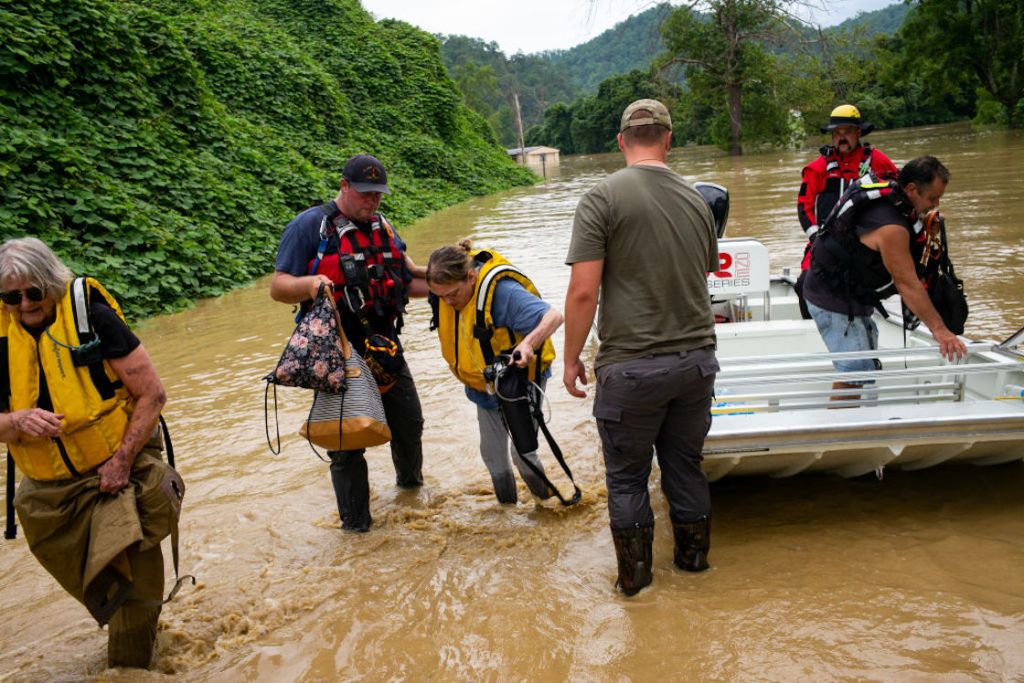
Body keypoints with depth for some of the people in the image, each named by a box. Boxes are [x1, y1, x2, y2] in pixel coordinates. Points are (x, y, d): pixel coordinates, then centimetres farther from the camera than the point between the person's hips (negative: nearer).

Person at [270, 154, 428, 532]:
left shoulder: (382, 226, 12)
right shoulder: (309, 225, -9)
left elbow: (409, 280, 17)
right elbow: (278, 287, -12)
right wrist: (309, 284, -32)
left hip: (385, 348, 6)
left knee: (410, 424, 19)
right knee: (346, 442, 2)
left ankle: (410, 479, 49)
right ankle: (356, 524, 19)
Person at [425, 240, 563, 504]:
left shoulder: (502, 291, -35)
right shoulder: (451, 280, -13)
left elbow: (553, 316, -43)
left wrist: (529, 343, -58)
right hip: (484, 382, 7)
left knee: (522, 450, -2)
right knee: (492, 452, 14)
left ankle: (547, 505, 26)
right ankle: (507, 506, 36)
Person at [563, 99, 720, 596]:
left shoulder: (602, 198, -10)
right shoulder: (696, 200, 7)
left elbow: (583, 292, -16)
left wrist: (571, 358, -4)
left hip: (632, 366, -5)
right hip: (698, 359, 5)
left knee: (626, 475, 13)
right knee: (686, 465, 21)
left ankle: (634, 575, 26)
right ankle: (693, 556, 37)